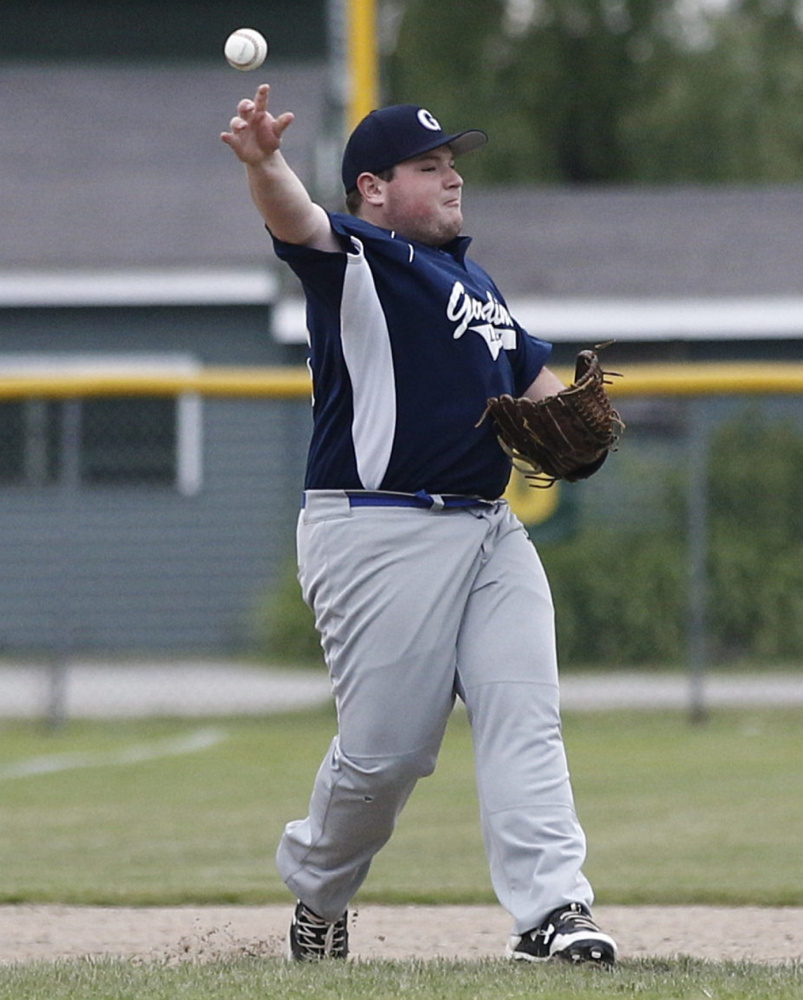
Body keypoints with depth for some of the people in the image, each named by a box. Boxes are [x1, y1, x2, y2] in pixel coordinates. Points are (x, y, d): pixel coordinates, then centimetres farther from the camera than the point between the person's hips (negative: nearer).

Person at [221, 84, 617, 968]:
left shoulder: (472, 279, 23)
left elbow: (531, 375, 31)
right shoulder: (355, 257, -3)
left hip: (490, 531, 7)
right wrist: (263, 164, -48)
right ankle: (317, 887, 21)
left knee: (523, 720, -7)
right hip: (380, 531, -7)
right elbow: (297, 222, -24)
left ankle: (550, 910, -14)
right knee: (386, 746, -5)